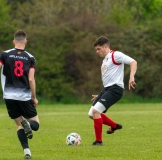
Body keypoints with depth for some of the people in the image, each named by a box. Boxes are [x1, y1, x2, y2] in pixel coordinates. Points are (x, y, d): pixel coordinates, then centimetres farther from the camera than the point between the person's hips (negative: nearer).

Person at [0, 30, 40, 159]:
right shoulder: (30, 58, 0)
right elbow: (31, 79, -5)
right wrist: (34, 97, 5)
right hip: (25, 96, -1)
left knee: (19, 124, 13)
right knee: (35, 123, 10)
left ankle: (26, 151, -4)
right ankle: (28, 124, -27)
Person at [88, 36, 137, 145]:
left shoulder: (115, 55, -5)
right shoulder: (105, 60, 24)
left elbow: (133, 62, -16)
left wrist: (131, 77, -31)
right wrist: (100, 96, 29)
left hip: (115, 89, -10)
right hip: (106, 89, 10)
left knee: (95, 111, -21)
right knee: (91, 114, 8)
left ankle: (99, 141, -13)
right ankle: (115, 126, 27)